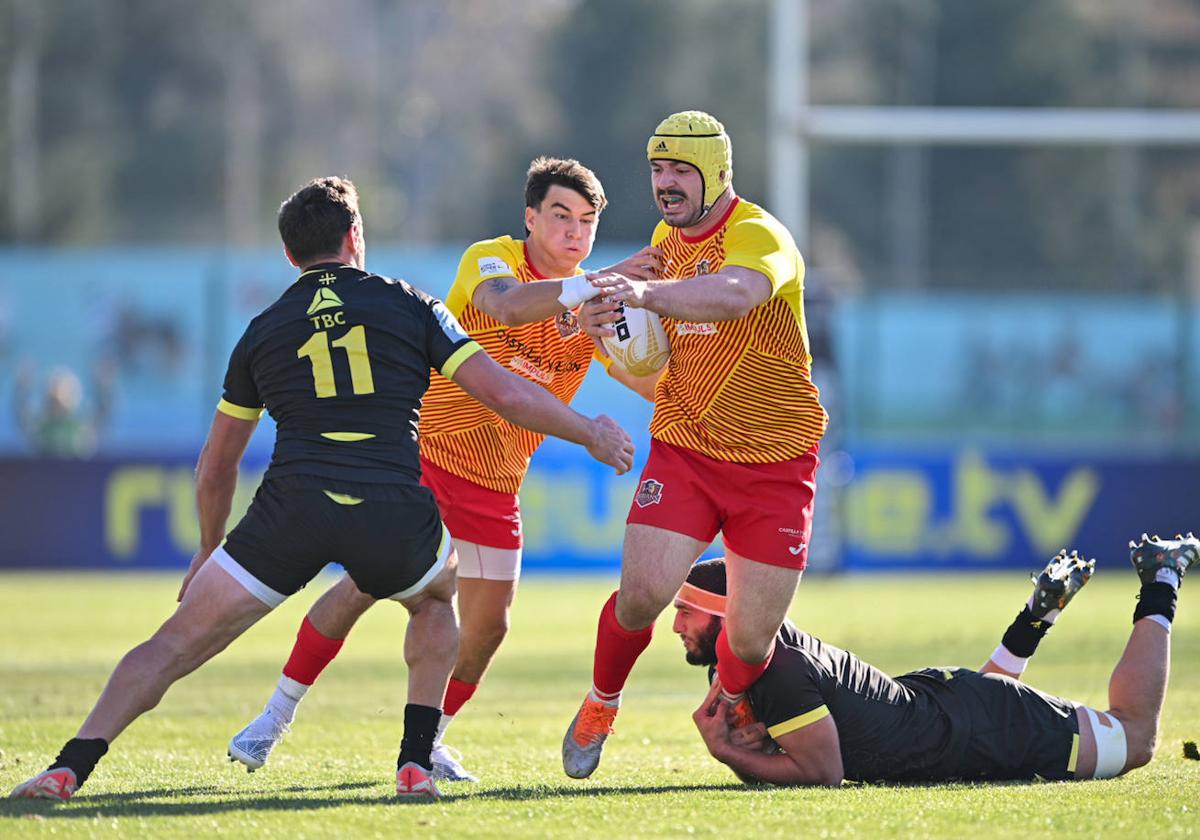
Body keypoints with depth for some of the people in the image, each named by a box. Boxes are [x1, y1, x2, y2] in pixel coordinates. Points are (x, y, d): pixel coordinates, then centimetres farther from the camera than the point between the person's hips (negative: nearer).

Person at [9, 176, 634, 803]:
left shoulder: (261, 332, 20)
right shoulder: (409, 305, 14)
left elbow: (216, 467, 28)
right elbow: (506, 396, 9)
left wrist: (209, 549, 43)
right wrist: (590, 433, 24)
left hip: (291, 511, 0)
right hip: (394, 515, 0)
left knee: (176, 644, 5)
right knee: (435, 599, 33)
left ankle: (70, 767, -10)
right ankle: (415, 762, 21)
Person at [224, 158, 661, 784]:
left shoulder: (593, 305, 1)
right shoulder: (491, 259, -13)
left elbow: (654, 384, -9)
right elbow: (504, 304, -38)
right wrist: (597, 285, -49)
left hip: (495, 482, 5)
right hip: (423, 447, -5)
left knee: (488, 624, 0)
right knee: (365, 583, -12)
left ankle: (426, 741, 23)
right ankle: (277, 717, 3)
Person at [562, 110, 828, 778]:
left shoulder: (760, 236, -16)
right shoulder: (667, 241, 8)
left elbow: (735, 295, -41)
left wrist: (647, 293, -55)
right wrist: (610, 328, 0)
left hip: (774, 459, -4)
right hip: (683, 447, 4)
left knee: (752, 640, -2)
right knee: (643, 592, -16)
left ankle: (731, 713, 31)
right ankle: (601, 705, 11)